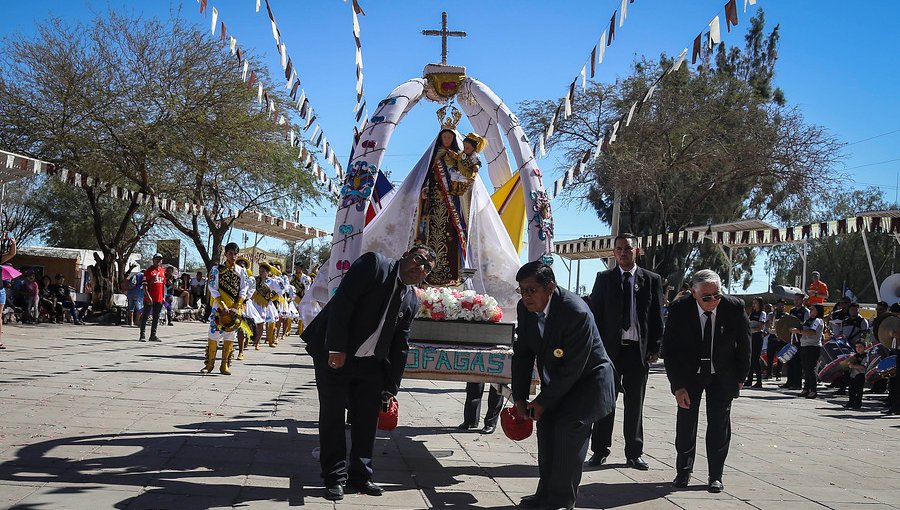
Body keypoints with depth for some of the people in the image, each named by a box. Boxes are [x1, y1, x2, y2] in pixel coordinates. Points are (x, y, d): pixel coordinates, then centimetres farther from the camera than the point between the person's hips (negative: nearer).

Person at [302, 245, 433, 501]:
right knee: (332, 415, 0)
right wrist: (336, 348, -24)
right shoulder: (374, 264, -12)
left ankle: (360, 475, 20)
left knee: (367, 419, 7)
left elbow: (400, 346, 8)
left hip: (369, 364, 6)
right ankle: (335, 477, 9)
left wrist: (391, 389, 5)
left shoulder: (411, 301, 6)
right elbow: (342, 301, -19)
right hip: (333, 354, -6)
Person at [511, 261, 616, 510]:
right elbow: (522, 354, -1)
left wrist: (542, 402, -21)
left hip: (588, 379, -8)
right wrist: (519, 398, -6)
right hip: (556, 379, 8)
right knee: (546, 425, 5)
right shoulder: (525, 308, -10)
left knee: (569, 427, -19)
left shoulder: (576, 313, -33)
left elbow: (573, 368, -28)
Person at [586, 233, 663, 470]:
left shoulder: (651, 280, 6)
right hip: (609, 348, 0)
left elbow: (657, 317, 6)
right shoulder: (604, 278, 5)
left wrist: (654, 348, -1)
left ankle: (634, 453, 15)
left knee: (635, 403, 7)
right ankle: (600, 450, 12)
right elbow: (595, 314, 3)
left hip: (639, 349, 1)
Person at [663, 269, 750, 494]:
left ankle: (715, 476, 11)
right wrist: (677, 386, -17)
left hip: (722, 375, 0)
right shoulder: (679, 310, -21)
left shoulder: (735, 307, -18)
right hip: (689, 373, 0)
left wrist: (741, 377, 1)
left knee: (719, 424, 1)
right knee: (686, 421, 3)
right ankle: (683, 472, 17)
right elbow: (670, 349, -14)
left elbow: (744, 344, -3)